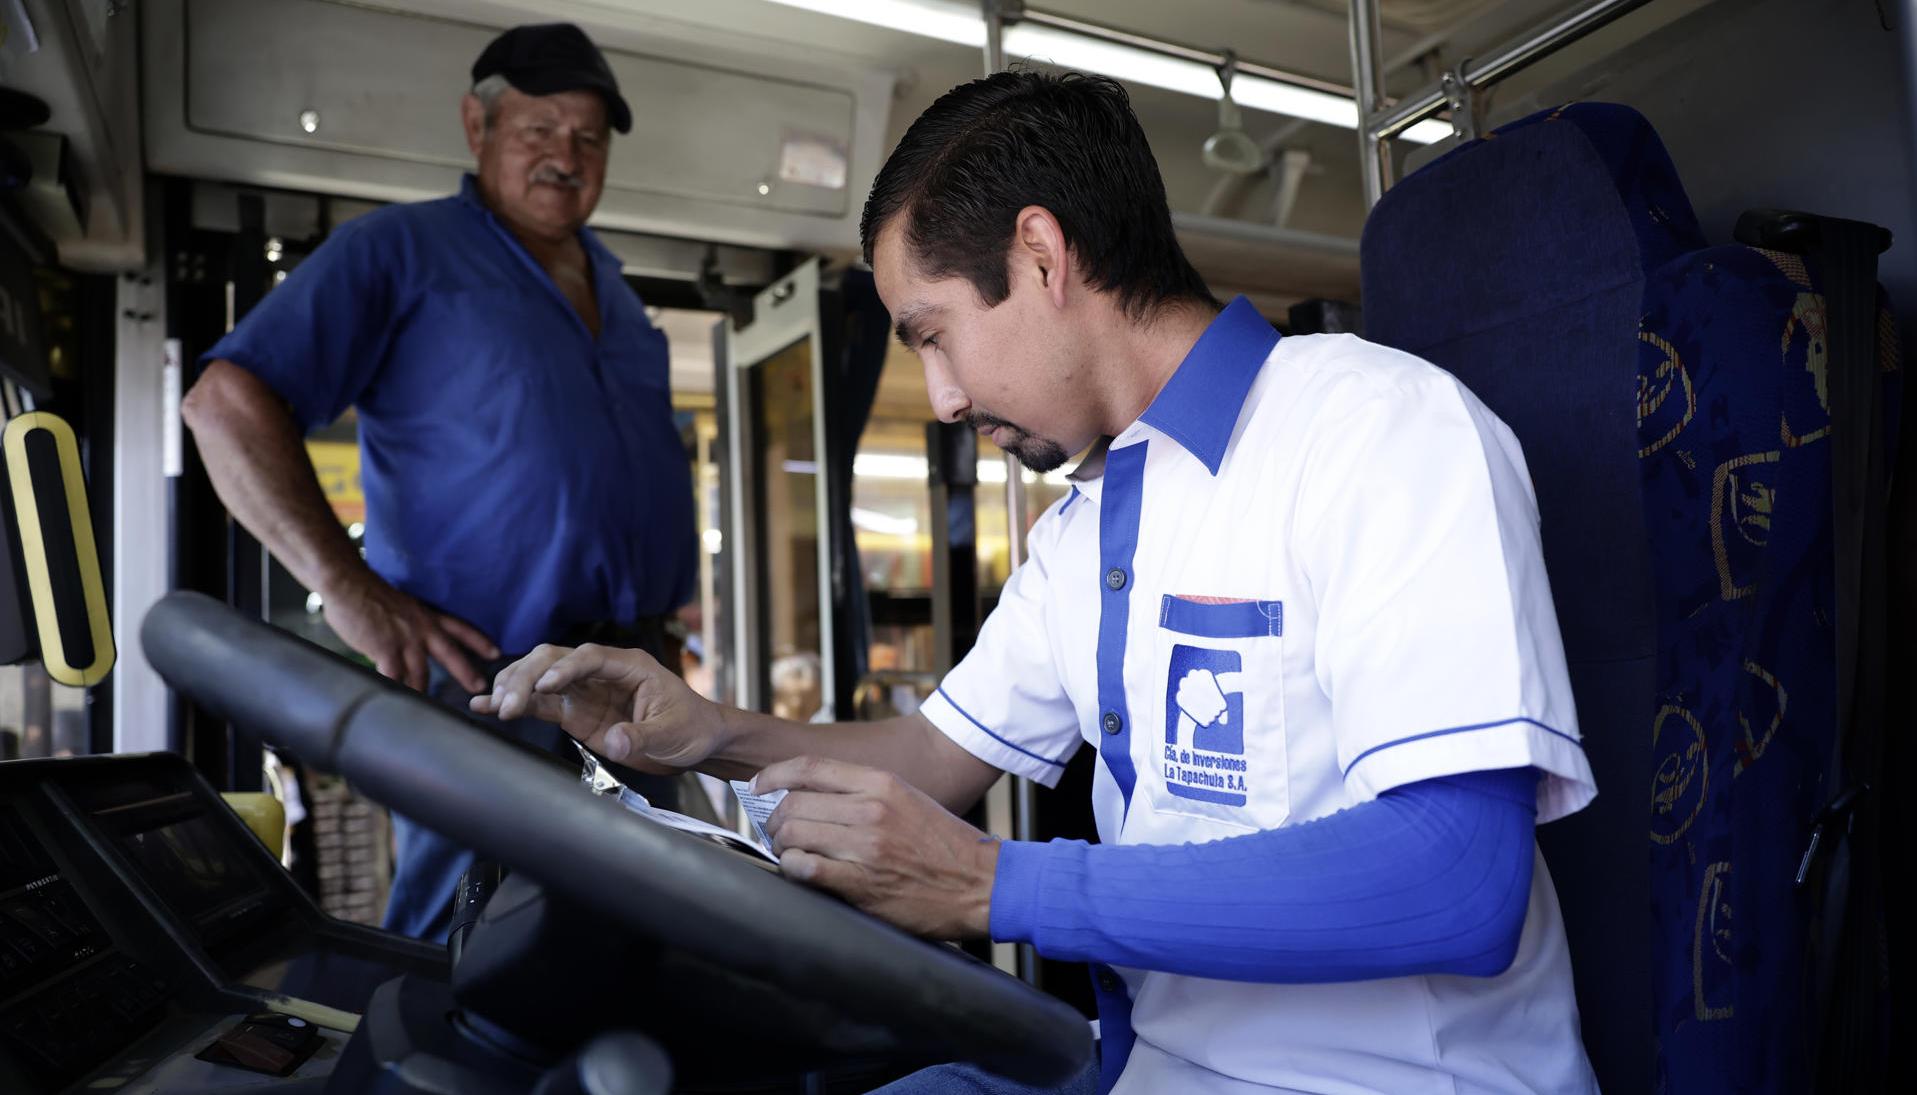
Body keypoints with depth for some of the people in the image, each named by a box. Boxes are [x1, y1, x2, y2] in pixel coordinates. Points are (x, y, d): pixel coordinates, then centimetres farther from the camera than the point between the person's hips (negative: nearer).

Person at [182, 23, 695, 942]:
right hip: (484, 675, -6)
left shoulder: (614, 290, 18)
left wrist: (661, 643, 14)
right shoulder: (401, 249, -2)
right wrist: (350, 589, -20)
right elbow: (228, 402, -10)